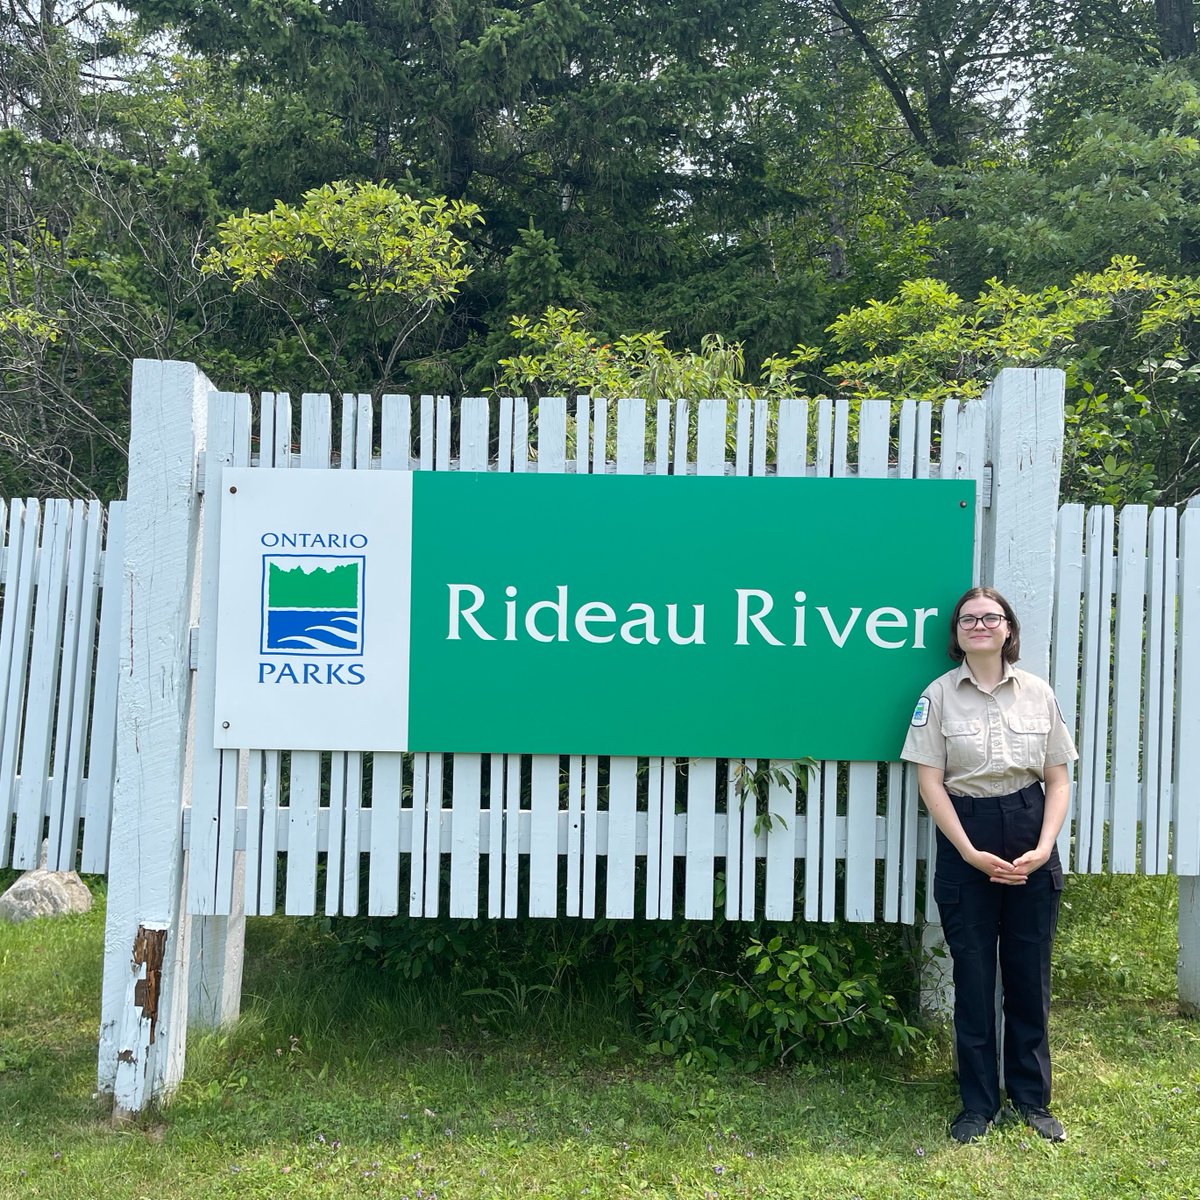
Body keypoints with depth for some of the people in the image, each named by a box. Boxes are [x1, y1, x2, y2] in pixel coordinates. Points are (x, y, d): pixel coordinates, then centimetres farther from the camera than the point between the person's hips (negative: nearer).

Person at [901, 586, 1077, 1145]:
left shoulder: (1038, 693, 4)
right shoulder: (939, 695, -2)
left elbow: (1058, 778, 6)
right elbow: (929, 780, -5)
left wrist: (1044, 847, -7)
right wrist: (971, 853, -12)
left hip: (1030, 837, 2)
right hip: (965, 835, -2)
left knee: (1029, 970, 8)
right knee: (973, 973, 5)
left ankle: (1033, 1098, 25)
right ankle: (979, 1103, 19)